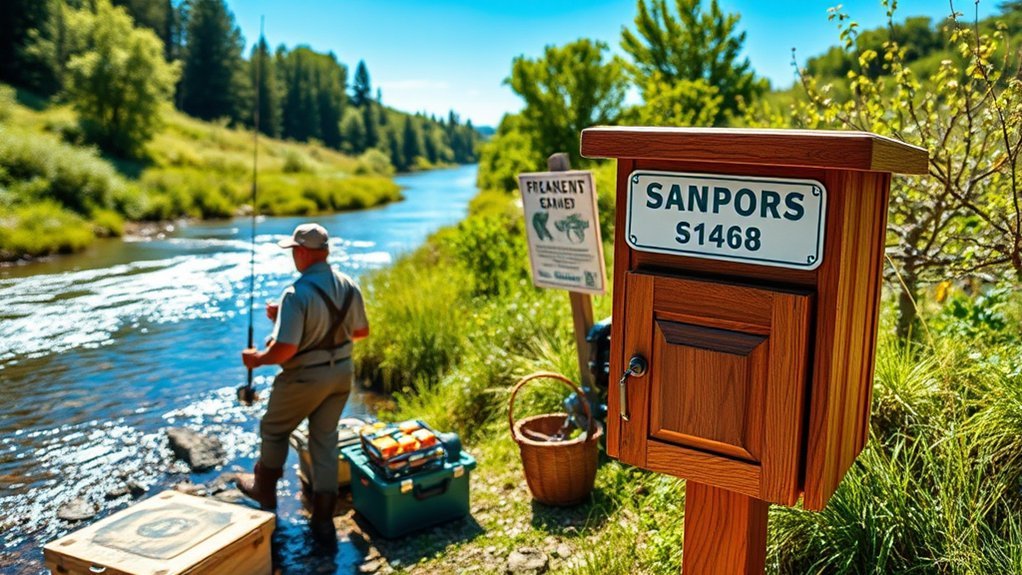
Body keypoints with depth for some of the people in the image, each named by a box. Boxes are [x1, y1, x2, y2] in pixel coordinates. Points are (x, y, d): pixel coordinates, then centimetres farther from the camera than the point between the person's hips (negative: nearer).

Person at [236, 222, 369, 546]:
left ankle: (264, 491, 43)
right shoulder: (349, 287, -3)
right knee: (326, 440, 15)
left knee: (274, 430, 21)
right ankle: (323, 521, 17)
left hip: (305, 377, -6)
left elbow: (284, 349, -27)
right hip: (341, 373, 6)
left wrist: (256, 359, -8)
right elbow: (362, 331, 10)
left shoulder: (297, 294, -24)